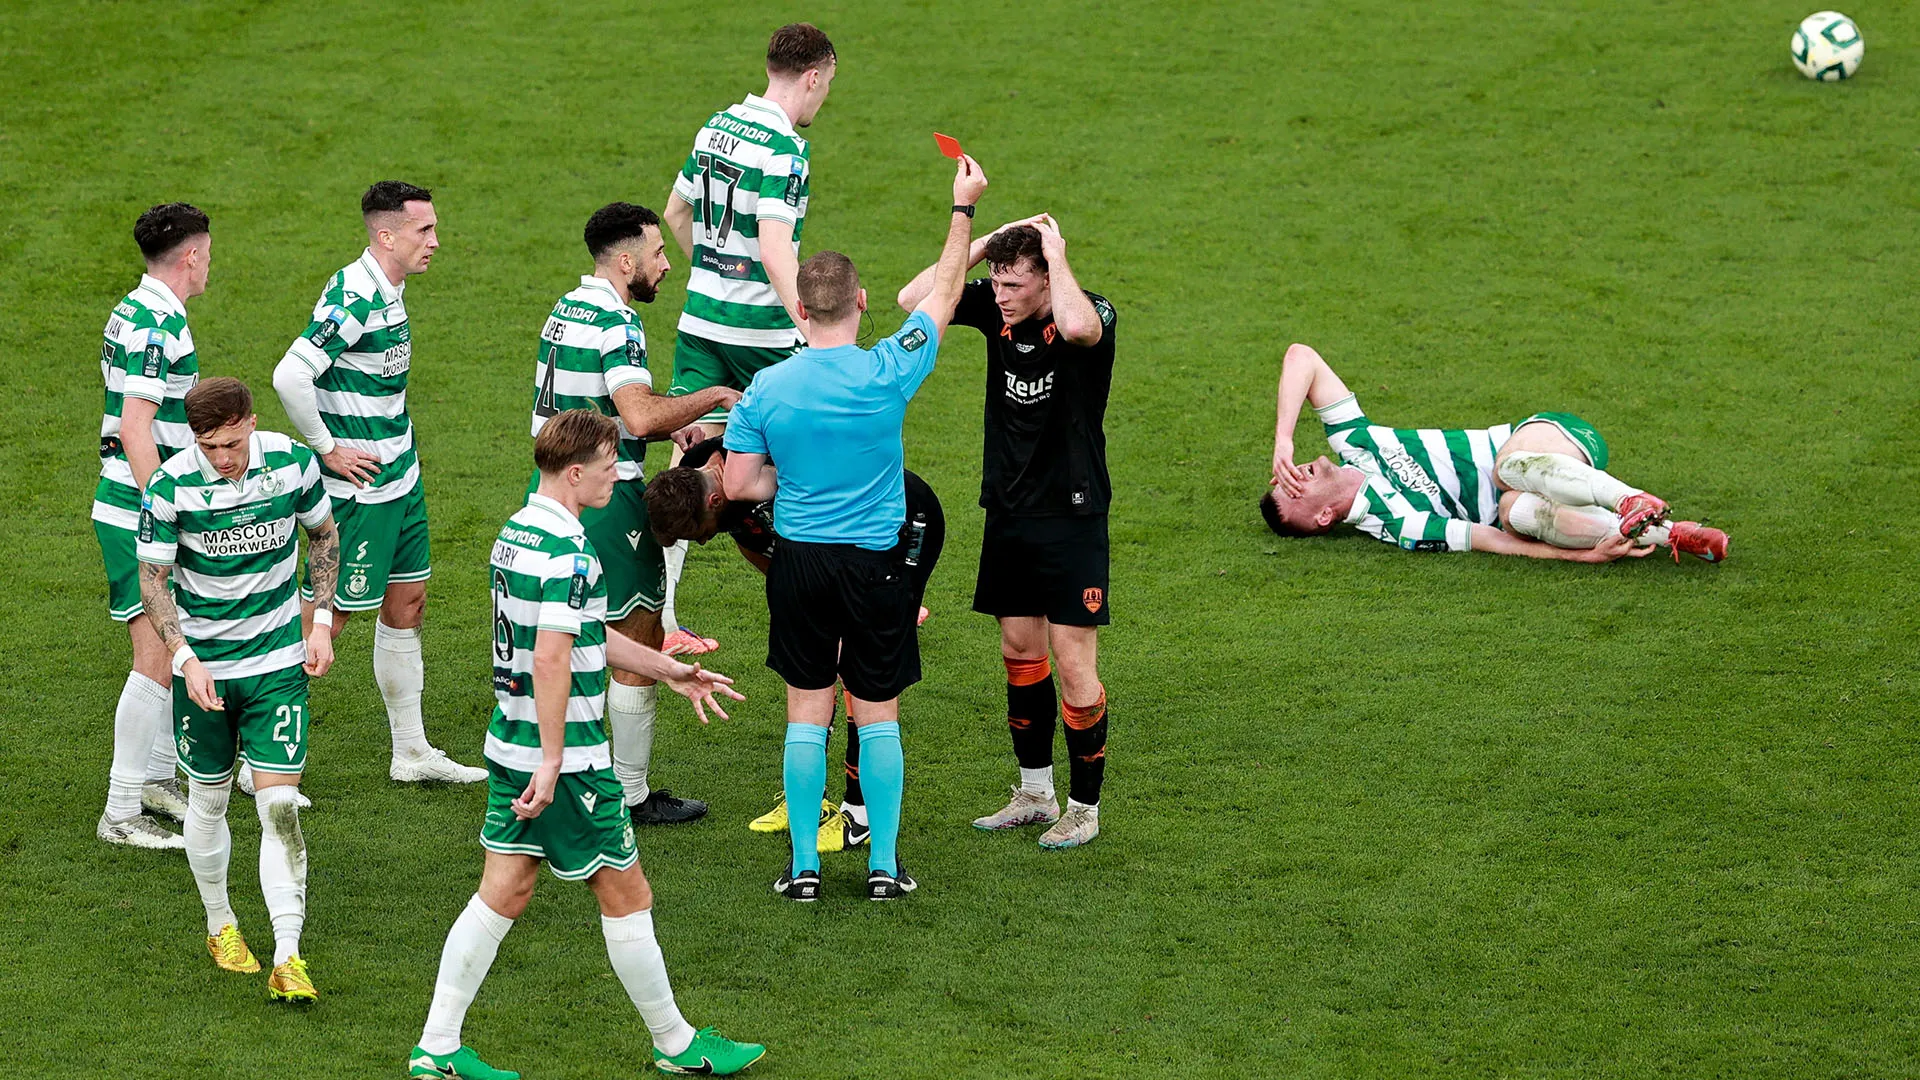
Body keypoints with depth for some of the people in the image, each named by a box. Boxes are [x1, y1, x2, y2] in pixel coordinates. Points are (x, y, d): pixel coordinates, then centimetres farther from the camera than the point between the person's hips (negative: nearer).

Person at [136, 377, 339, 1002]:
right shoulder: (170, 487, -16)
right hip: (202, 664, 0)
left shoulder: (293, 463, -11)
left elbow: (323, 533, 8)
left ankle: (287, 959, -11)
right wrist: (185, 657, -19)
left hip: (277, 663, 0)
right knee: (209, 799, 13)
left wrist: (322, 621, 2)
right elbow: (153, 580, -7)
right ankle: (220, 925, 36)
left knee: (280, 805, -10)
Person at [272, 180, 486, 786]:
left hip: (398, 479, 10)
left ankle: (411, 753, 25)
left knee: (406, 604, 15)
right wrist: (327, 449, -20)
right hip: (358, 488, -10)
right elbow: (290, 377, -29)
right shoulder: (353, 298, -23)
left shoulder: (389, 291, 8)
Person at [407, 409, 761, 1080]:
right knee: (625, 895, 5)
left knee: (504, 892, 11)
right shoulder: (567, 551, -20)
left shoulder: (517, 532, 11)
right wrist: (551, 762, -26)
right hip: (563, 754, -9)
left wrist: (669, 670, 28)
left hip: (509, 746, 9)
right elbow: (551, 658, -27)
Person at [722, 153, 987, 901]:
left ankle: (804, 866, 11)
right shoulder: (888, 375, -12)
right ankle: (884, 866, 12)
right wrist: (964, 208, 12)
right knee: (878, 714, 8)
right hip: (875, 562, -1)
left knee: (807, 713, 9)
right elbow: (942, 297, 3)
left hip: (799, 560, 1)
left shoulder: (767, 389, -8)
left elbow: (738, 483, -2)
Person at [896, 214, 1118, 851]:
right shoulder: (995, 309, 0)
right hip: (1008, 511, 6)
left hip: (1071, 516, -6)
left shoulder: (1093, 314, -17)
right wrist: (983, 242, -11)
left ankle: (1083, 806, 6)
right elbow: (914, 299, -6)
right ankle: (1035, 794, 26)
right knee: (1019, 649, 13)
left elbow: (1077, 328, -42)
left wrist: (1056, 256, -27)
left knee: (1072, 660, -5)